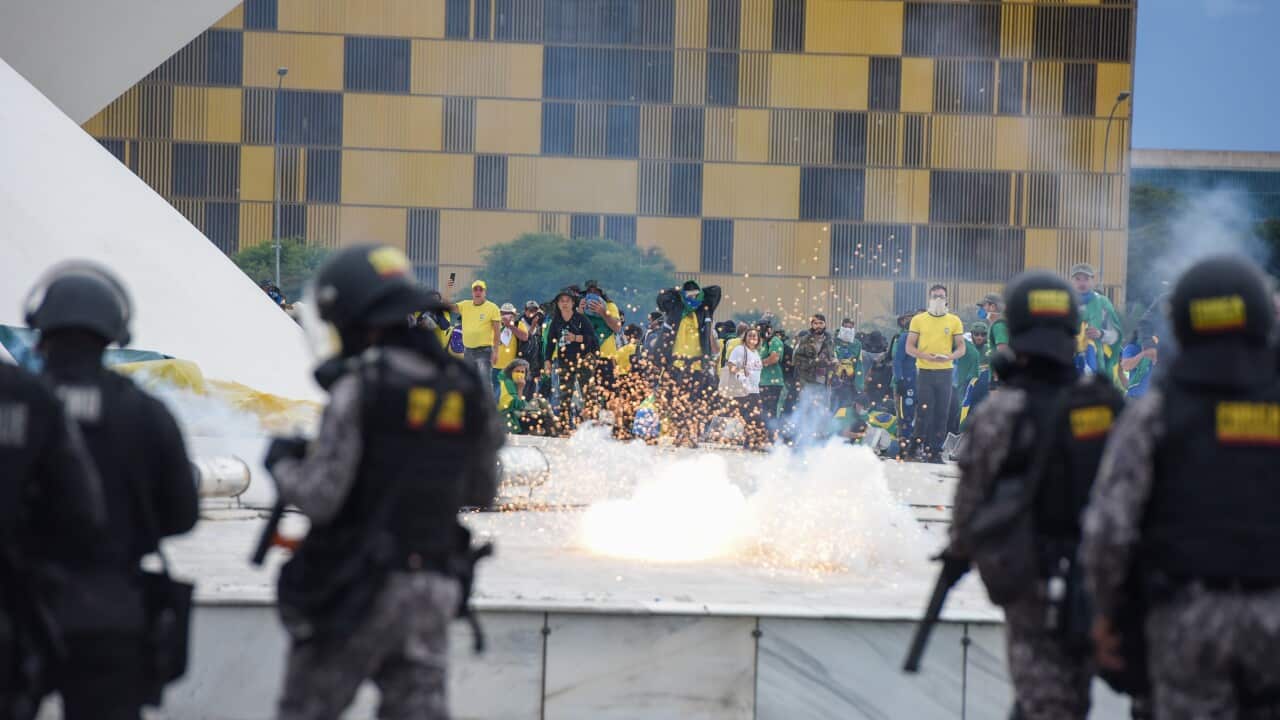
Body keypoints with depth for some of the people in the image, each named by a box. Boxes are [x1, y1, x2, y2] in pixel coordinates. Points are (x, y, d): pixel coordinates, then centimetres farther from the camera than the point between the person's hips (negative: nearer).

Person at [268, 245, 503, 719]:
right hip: (432, 589, 5)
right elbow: (480, 492, 14)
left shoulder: (359, 388, -14)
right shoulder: (467, 390, 4)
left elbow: (318, 497, -16)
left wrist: (281, 462, 3)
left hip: (355, 589, -5)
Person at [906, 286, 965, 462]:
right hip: (924, 372, -1)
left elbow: (961, 348, 7)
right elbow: (909, 347, 2)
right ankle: (918, 446, 6)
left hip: (945, 373, 1)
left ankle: (935, 451, 7)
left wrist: (948, 357, -14)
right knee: (924, 411, -6)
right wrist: (927, 356, -15)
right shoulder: (918, 320, 4)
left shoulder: (954, 321, 7)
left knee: (942, 414, 2)